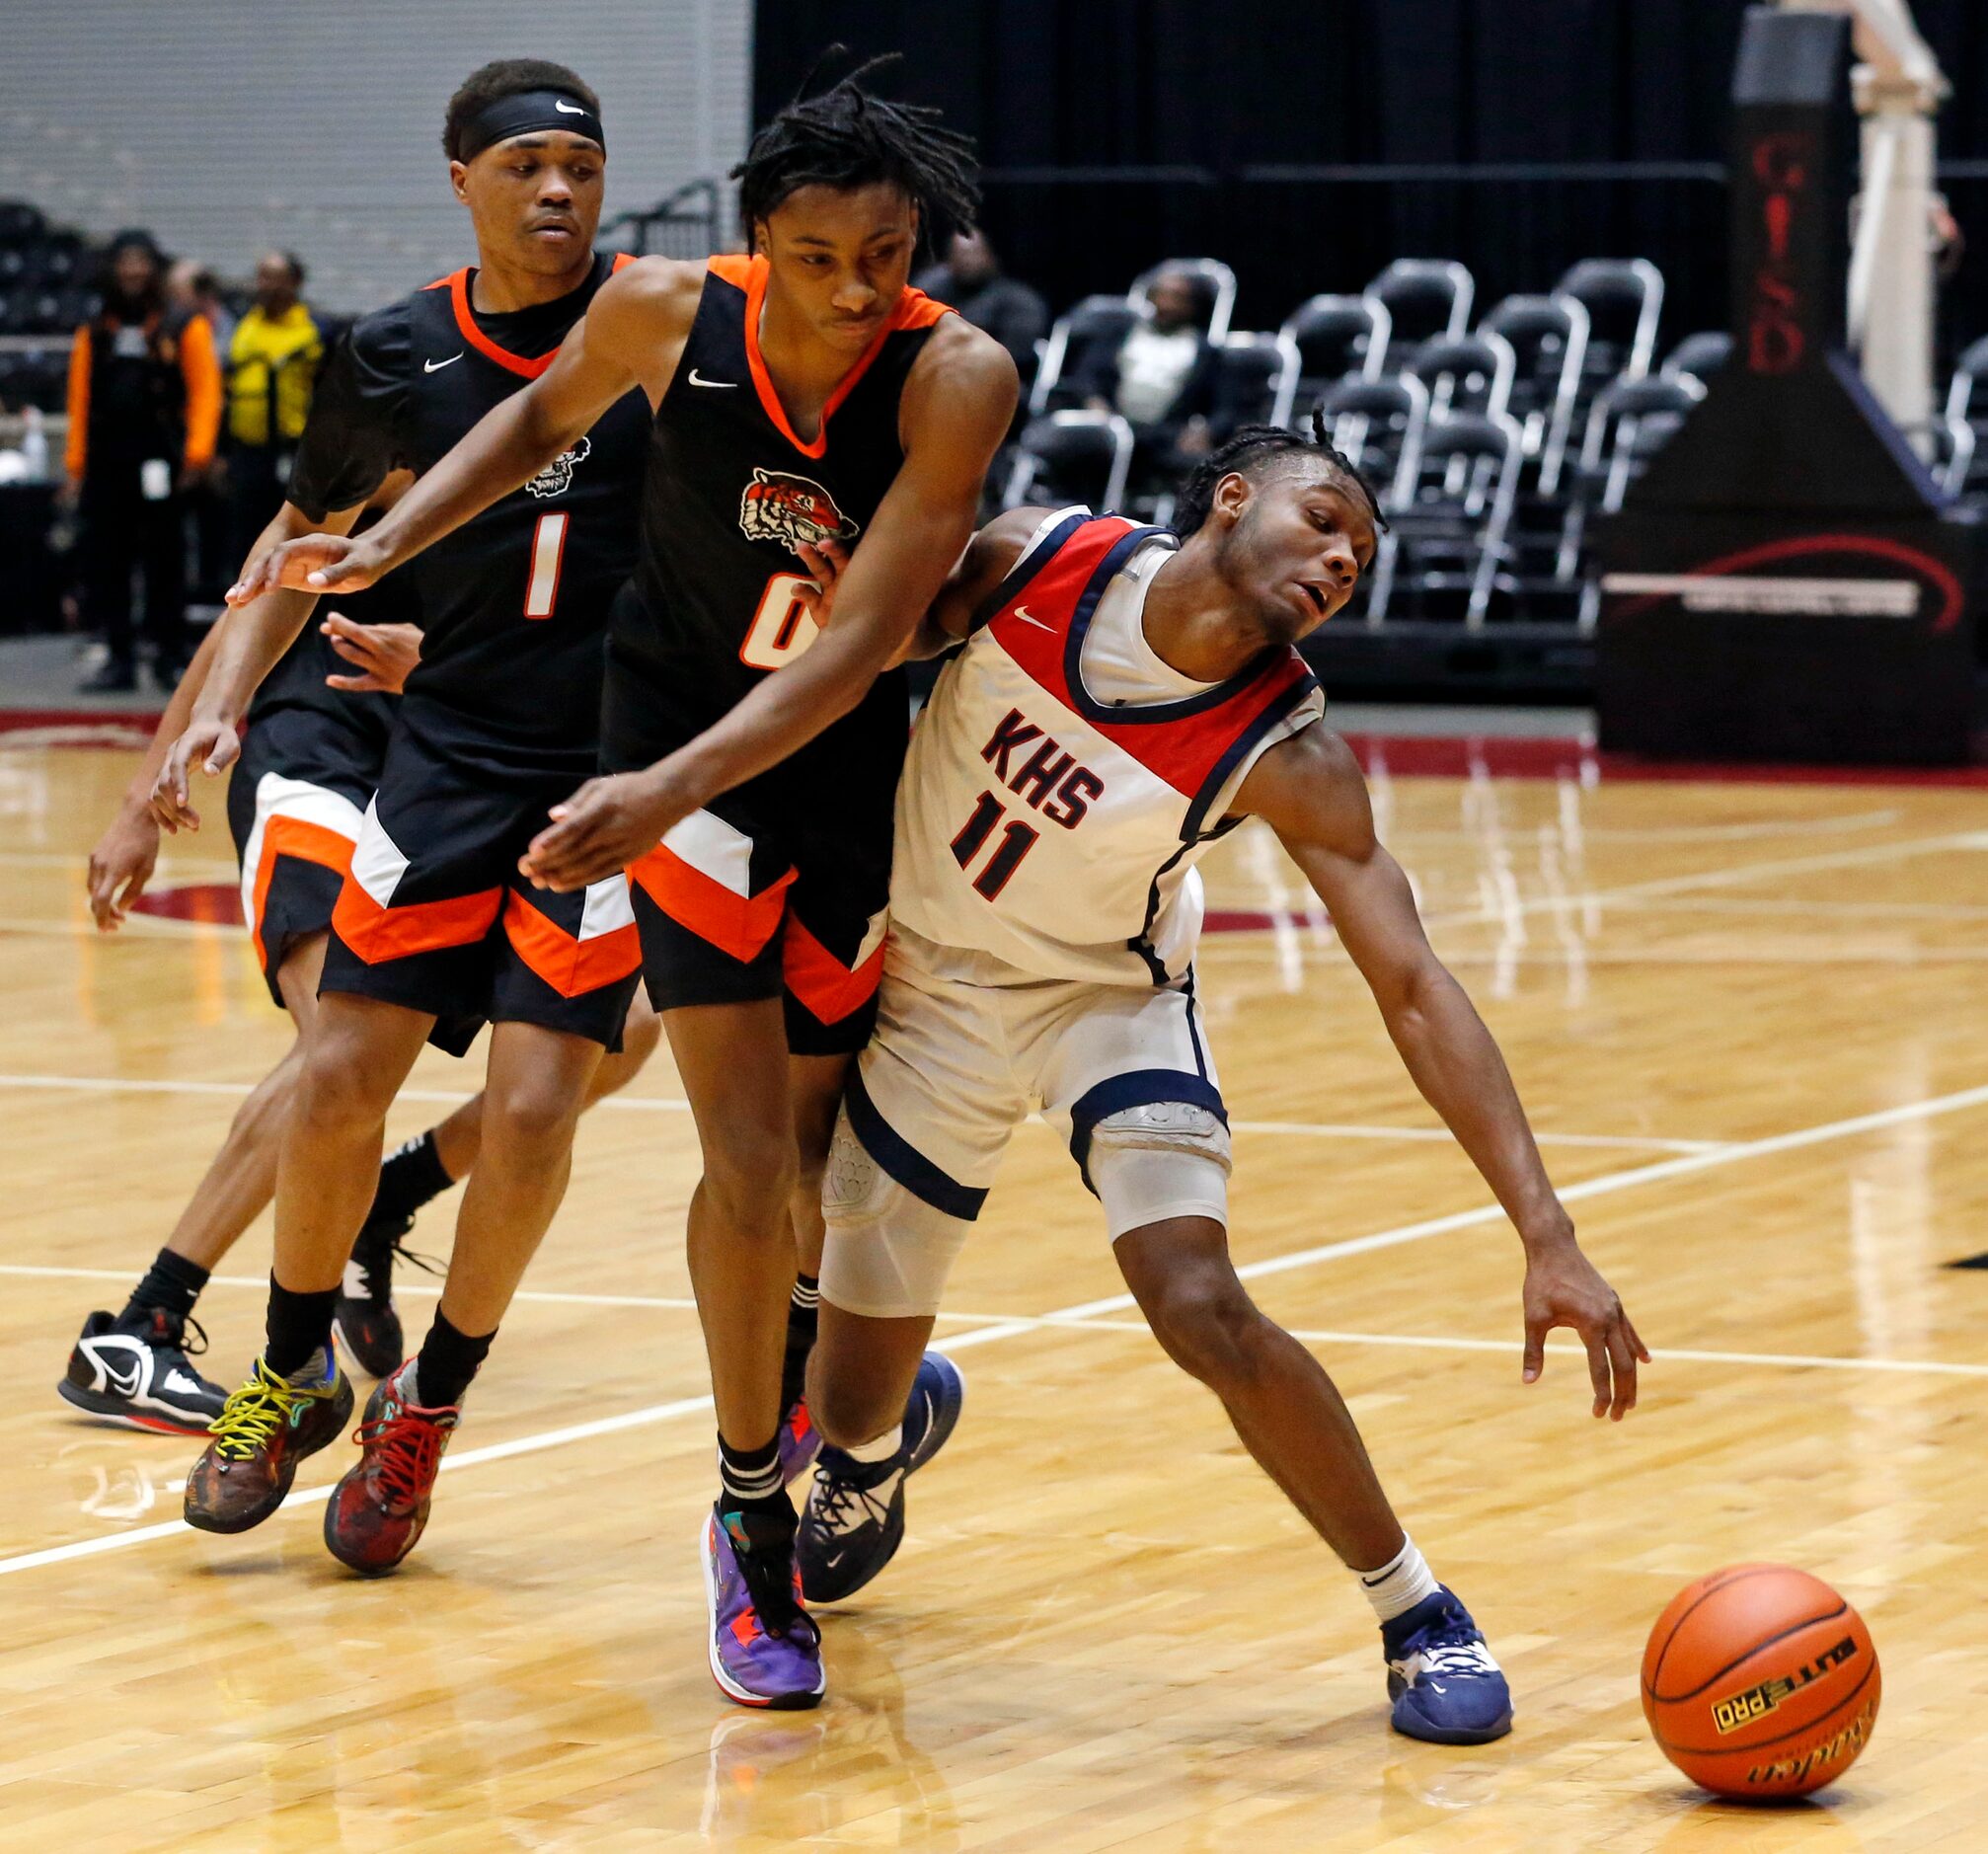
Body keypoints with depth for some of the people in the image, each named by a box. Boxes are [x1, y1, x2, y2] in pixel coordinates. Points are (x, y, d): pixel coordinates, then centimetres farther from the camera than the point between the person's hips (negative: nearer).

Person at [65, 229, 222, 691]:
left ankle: (169, 657, 5)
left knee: (165, 560, -2)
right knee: (105, 561, 2)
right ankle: (118, 657, 8)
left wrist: (196, 453, -11)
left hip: (159, 462, -3)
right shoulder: (94, 334, 15)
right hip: (106, 463, 3)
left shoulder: (184, 329, 5)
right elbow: (80, 400, 13)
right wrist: (77, 464, 6)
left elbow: (205, 391, -1)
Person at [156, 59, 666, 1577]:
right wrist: (222, 704, 5)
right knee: (341, 1078, -3)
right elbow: (308, 544, 16)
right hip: (452, 755, 2)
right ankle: (293, 1377, 21)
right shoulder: (391, 360, 3)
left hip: (620, 772, -2)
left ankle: (427, 1408, 13)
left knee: (533, 1110, -9)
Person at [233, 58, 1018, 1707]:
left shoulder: (956, 377, -25)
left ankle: (814, 1352, 46)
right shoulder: (668, 315, -18)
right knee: (750, 1164, -10)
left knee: (821, 1162, 12)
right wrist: (390, 542, -1)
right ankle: (755, 1522, 4)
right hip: (679, 745, 0)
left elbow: (861, 643, -30)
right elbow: (547, 416, 8)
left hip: (852, 767, 0)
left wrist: (668, 788, -39)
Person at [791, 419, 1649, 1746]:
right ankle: (874, 1454, 52)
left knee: (1202, 1305, -25)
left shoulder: (1288, 755, -25)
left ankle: (1419, 1614, -6)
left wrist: (1547, 1234, -33)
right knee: (855, 1399, 10)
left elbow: (1414, 989, -26)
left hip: (1111, 993, -2)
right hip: (929, 977, 2)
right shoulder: (1035, 562, -23)